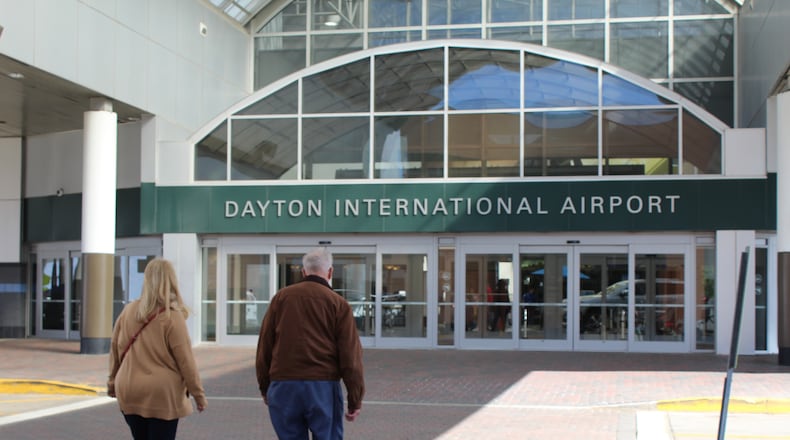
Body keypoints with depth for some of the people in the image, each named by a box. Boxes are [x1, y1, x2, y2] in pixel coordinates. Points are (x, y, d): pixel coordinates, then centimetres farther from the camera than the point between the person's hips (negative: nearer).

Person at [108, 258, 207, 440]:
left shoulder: (129, 311, 1)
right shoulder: (172, 317, -13)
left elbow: (115, 349, 10)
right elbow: (186, 360, -11)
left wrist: (113, 381, 23)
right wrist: (198, 394, -2)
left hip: (129, 392, 5)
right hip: (162, 394, -5)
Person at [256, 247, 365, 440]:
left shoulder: (281, 297, 7)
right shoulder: (338, 303, 0)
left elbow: (264, 347, 9)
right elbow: (350, 357, -3)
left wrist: (265, 388, 17)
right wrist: (355, 400, 2)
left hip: (283, 386, 2)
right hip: (323, 387, -2)